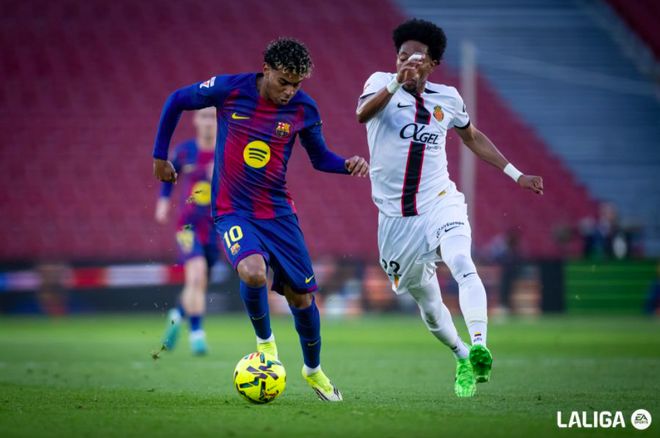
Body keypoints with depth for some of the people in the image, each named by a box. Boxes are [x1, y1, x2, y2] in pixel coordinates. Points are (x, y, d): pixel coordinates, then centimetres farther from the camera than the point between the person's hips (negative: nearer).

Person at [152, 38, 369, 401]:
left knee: (301, 296, 6)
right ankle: (264, 340, 0)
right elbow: (177, 101, 3)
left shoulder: (303, 109, -5)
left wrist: (347, 165, -12)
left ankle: (313, 369, 33)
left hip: (278, 212, 3)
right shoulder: (229, 89, -13)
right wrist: (160, 156, 6)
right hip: (232, 211, -3)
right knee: (254, 273, -31)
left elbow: (319, 157, 9)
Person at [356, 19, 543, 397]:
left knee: (462, 265, -29)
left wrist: (516, 175, 21)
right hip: (397, 217, 0)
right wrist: (397, 81, -40)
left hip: (440, 203, 0)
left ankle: (479, 349, -43)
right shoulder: (382, 82, -1)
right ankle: (462, 358, 32)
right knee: (428, 302, 9)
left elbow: (473, 137, 26)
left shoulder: (448, 98, 7)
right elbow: (363, 113, -24)